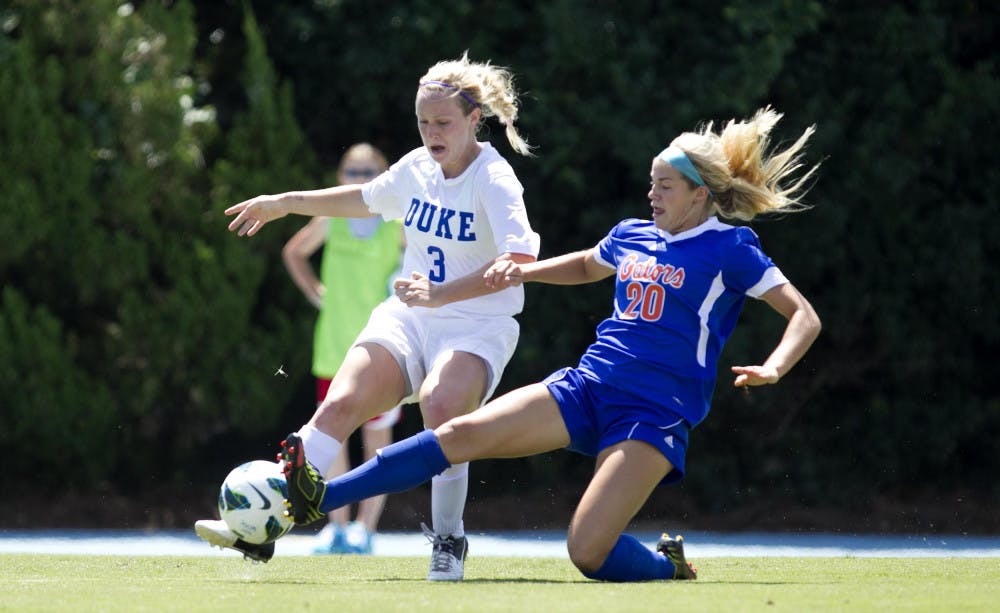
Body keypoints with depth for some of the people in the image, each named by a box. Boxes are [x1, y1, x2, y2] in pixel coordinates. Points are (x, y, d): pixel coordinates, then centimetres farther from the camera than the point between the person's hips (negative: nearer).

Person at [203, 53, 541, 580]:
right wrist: (285, 202, 34)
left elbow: (520, 259, -27)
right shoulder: (415, 168, 8)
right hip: (407, 317, 6)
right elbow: (362, 199, 31)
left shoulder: (493, 180, -13)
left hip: (477, 326, -5)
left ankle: (448, 543, -18)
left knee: (441, 406, -35)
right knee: (342, 402, -20)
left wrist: (443, 293, -36)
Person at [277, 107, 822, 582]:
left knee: (588, 551, -23)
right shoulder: (632, 236, 15)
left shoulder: (730, 248, -3)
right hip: (585, 387, 6)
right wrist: (525, 270, 22)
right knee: (463, 434, -13)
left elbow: (804, 317, -6)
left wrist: (773, 368, -24)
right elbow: (586, 265, 38)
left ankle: (670, 567, 10)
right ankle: (317, 499, -16)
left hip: (654, 416, -6)